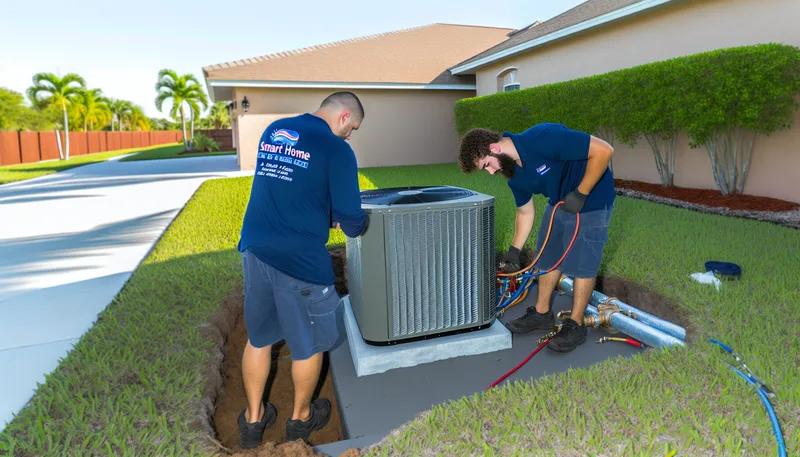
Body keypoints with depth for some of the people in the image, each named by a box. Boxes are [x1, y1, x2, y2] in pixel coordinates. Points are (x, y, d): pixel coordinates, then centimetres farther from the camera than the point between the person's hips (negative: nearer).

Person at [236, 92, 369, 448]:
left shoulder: (272, 131, 12)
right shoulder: (336, 149, -10)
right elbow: (350, 216, -10)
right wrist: (357, 227, 12)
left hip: (254, 249, 7)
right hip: (300, 259, -6)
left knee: (258, 338, 22)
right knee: (308, 345, 16)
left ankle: (253, 419, 36)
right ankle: (300, 419, 36)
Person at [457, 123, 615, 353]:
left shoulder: (543, 138, -32)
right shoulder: (514, 174, -7)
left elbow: (603, 150, -30)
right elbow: (525, 213, 5)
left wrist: (580, 194, -27)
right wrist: (514, 250, 0)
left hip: (591, 200, -8)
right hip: (560, 202, 8)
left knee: (581, 264, -3)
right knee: (548, 258, 12)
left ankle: (575, 325, 11)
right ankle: (542, 313, 27)